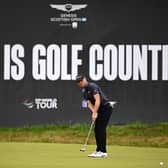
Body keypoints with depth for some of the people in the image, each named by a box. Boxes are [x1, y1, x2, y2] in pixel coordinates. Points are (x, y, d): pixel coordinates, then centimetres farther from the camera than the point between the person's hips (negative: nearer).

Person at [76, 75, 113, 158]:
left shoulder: (92, 86, -16)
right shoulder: (84, 91, 10)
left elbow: (98, 100, -24)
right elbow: (89, 103, 2)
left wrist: (95, 113, -27)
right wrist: (94, 112, -16)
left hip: (106, 108, -9)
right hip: (99, 110, 9)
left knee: (101, 128, -14)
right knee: (97, 129, 5)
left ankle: (103, 152, -15)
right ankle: (99, 150, 9)